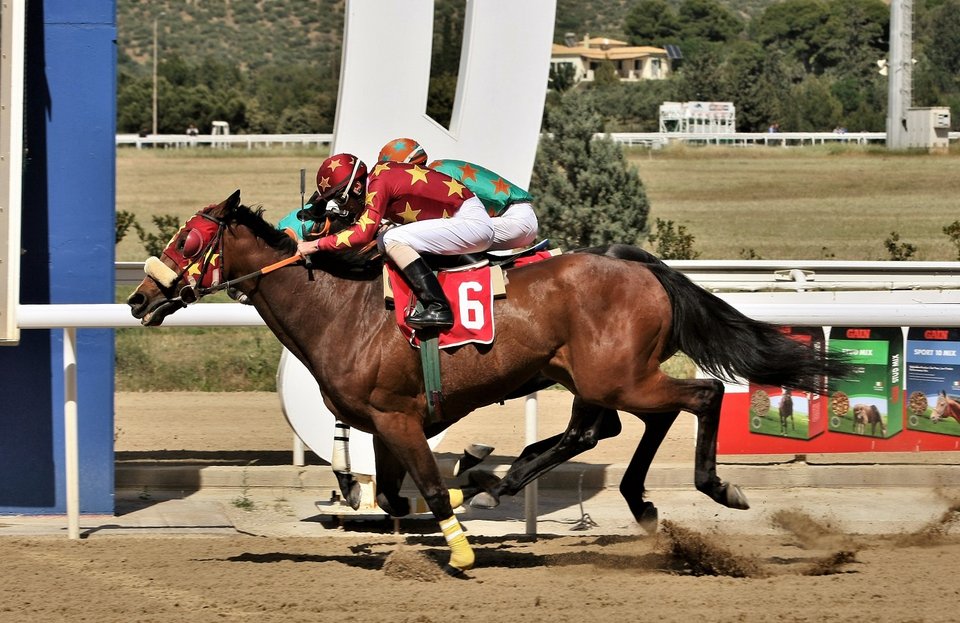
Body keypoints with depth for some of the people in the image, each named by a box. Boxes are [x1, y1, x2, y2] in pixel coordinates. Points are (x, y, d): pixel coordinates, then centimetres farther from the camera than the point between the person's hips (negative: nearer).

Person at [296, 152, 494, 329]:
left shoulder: (378, 184, -18)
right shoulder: (377, 178, 9)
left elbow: (363, 233, -24)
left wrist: (317, 245, -16)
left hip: (471, 222, -10)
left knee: (392, 240, -18)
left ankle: (438, 307, -23)